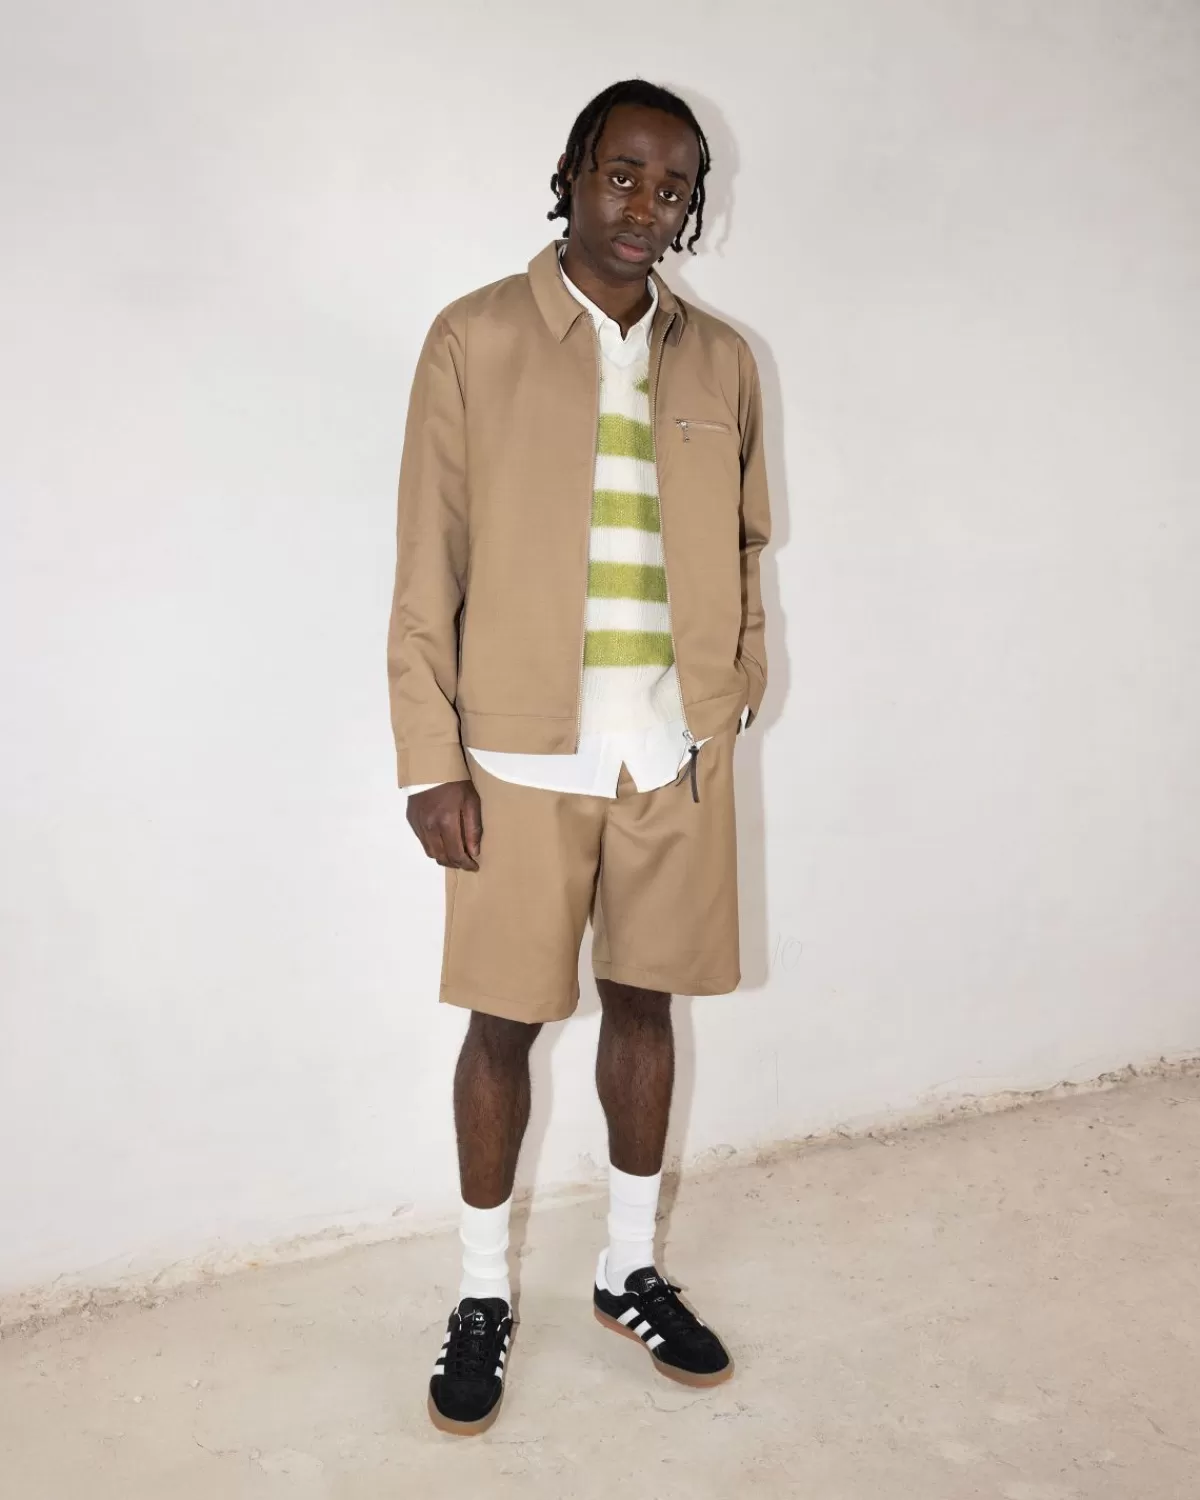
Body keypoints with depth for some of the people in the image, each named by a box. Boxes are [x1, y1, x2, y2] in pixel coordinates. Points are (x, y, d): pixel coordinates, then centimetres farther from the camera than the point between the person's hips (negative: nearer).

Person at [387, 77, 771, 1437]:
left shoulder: (721, 360, 8)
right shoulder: (475, 338, -3)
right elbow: (428, 570, -6)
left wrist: (735, 682, 4)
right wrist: (433, 764, -10)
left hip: (675, 752, 4)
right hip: (523, 754, -3)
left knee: (643, 1003, 14)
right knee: (506, 1020, 6)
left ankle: (630, 1272, 33)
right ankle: (483, 1296, 27)